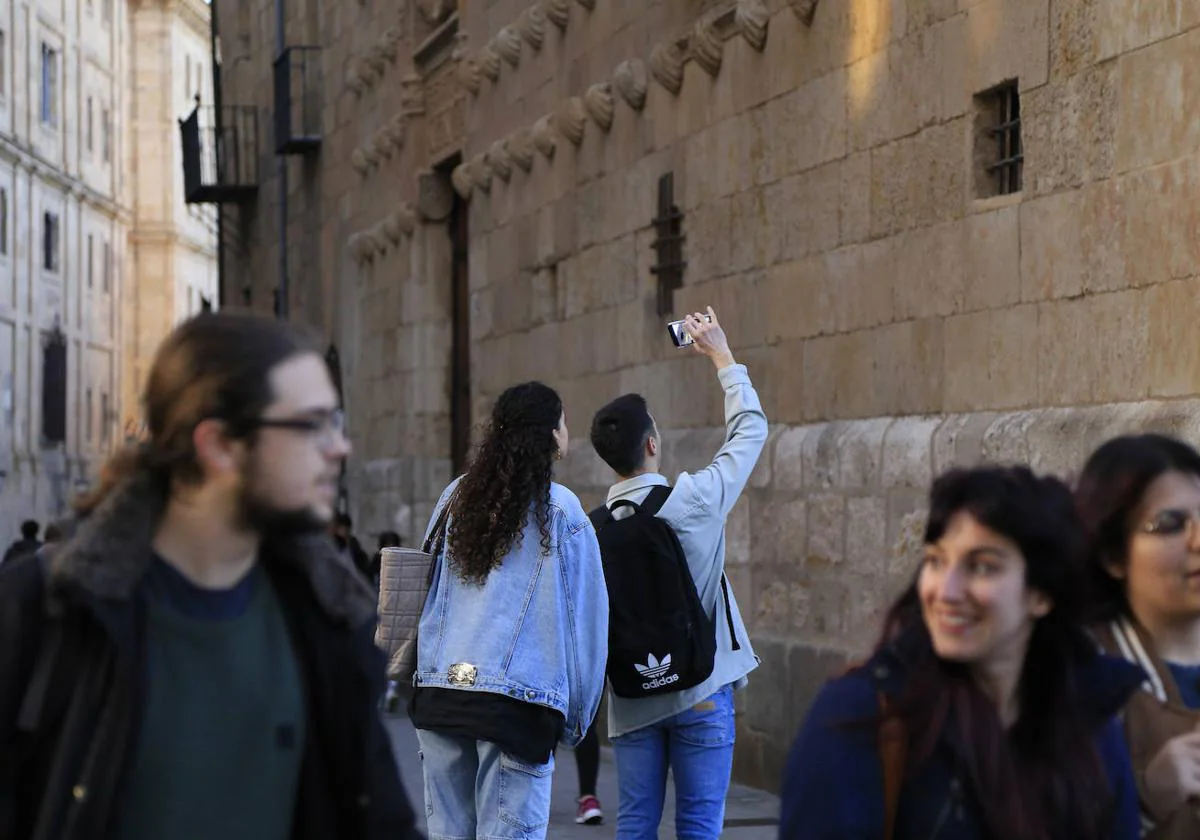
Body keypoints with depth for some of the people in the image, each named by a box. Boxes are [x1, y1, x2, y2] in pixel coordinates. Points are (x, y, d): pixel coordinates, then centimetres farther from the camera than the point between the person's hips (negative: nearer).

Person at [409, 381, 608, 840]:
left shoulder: (456, 497, 10)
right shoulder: (562, 511, -2)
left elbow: (425, 593, 15)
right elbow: (585, 618, 0)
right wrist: (577, 716, 8)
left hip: (438, 692, 5)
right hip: (519, 699, -4)